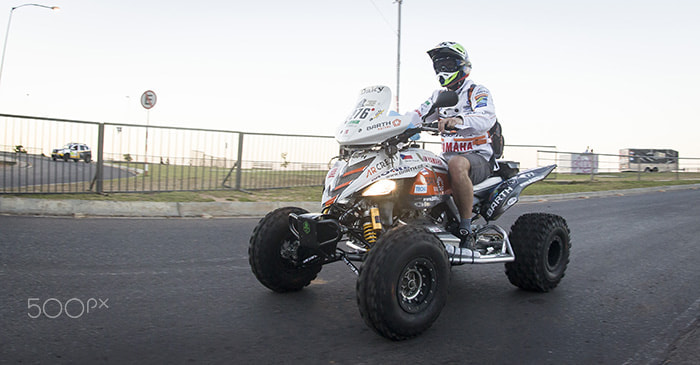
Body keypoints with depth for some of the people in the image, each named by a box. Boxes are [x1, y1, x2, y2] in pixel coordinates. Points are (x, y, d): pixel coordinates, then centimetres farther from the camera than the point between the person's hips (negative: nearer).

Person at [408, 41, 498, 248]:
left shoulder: (478, 92, -1)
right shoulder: (439, 96, 20)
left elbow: (486, 118, -23)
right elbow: (419, 115, 8)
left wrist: (459, 120, -44)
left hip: (479, 157, -6)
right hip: (447, 157, 7)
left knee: (457, 164, -42)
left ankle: (466, 230, -33)